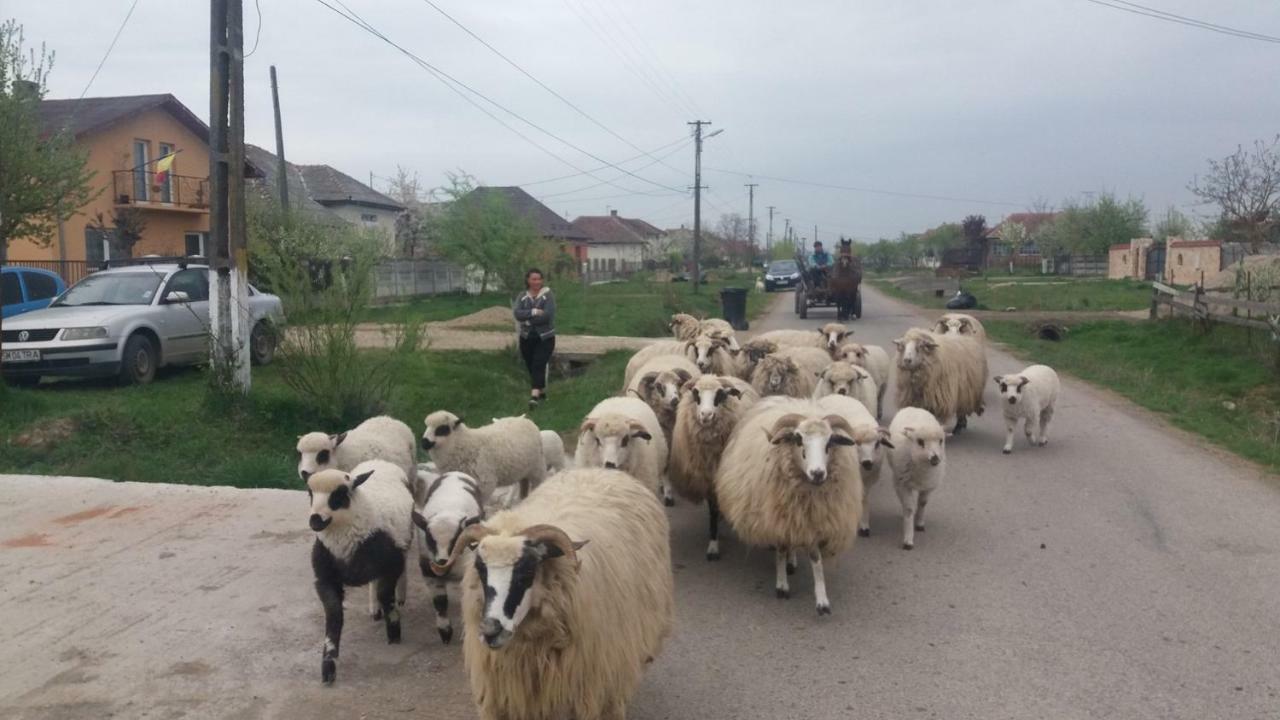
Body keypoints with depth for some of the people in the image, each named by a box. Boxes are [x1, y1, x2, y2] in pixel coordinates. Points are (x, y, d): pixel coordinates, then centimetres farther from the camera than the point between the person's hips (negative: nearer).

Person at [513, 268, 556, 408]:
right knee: (531, 367, 11)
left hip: (545, 337, -4)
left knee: (539, 365, -16)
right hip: (526, 338, 4)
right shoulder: (522, 297, 5)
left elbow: (547, 315, -19)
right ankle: (542, 391, 29)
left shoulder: (548, 295, -6)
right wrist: (534, 312, -22)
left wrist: (528, 320, -13)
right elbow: (517, 313, -12)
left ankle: (535, 395, -24)